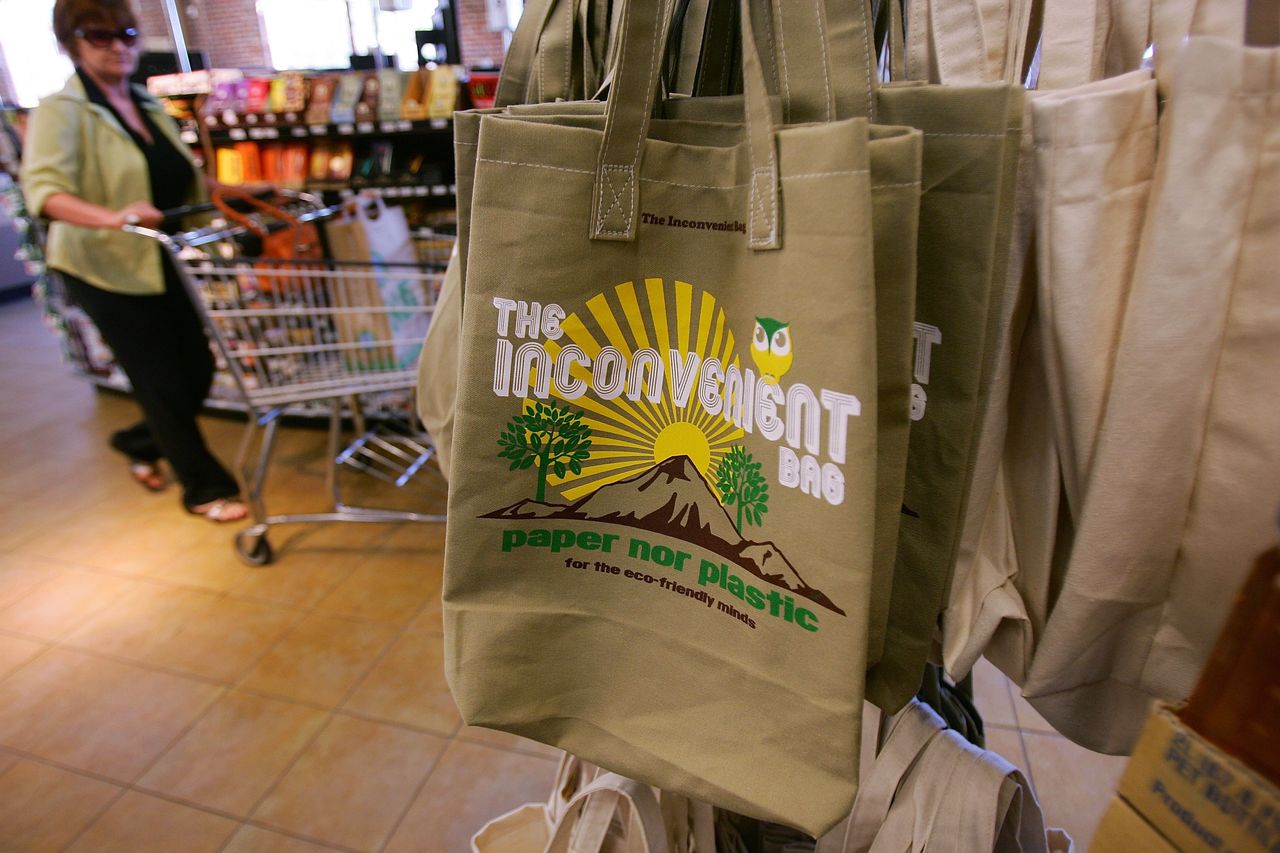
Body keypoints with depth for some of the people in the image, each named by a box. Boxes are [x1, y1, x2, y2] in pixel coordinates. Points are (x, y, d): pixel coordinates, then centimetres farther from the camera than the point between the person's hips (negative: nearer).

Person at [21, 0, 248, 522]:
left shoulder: (149, 106, 11)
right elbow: (43, 190, -24)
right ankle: (205, 488, 14)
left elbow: (185, 181, 20)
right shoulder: (61, 112, -10)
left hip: (164, 264, 7)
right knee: (162, 382, -1)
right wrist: (113, 218, -41)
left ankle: (140, 443, 37)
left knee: (197, 370, 10)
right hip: (108, 271, -6)